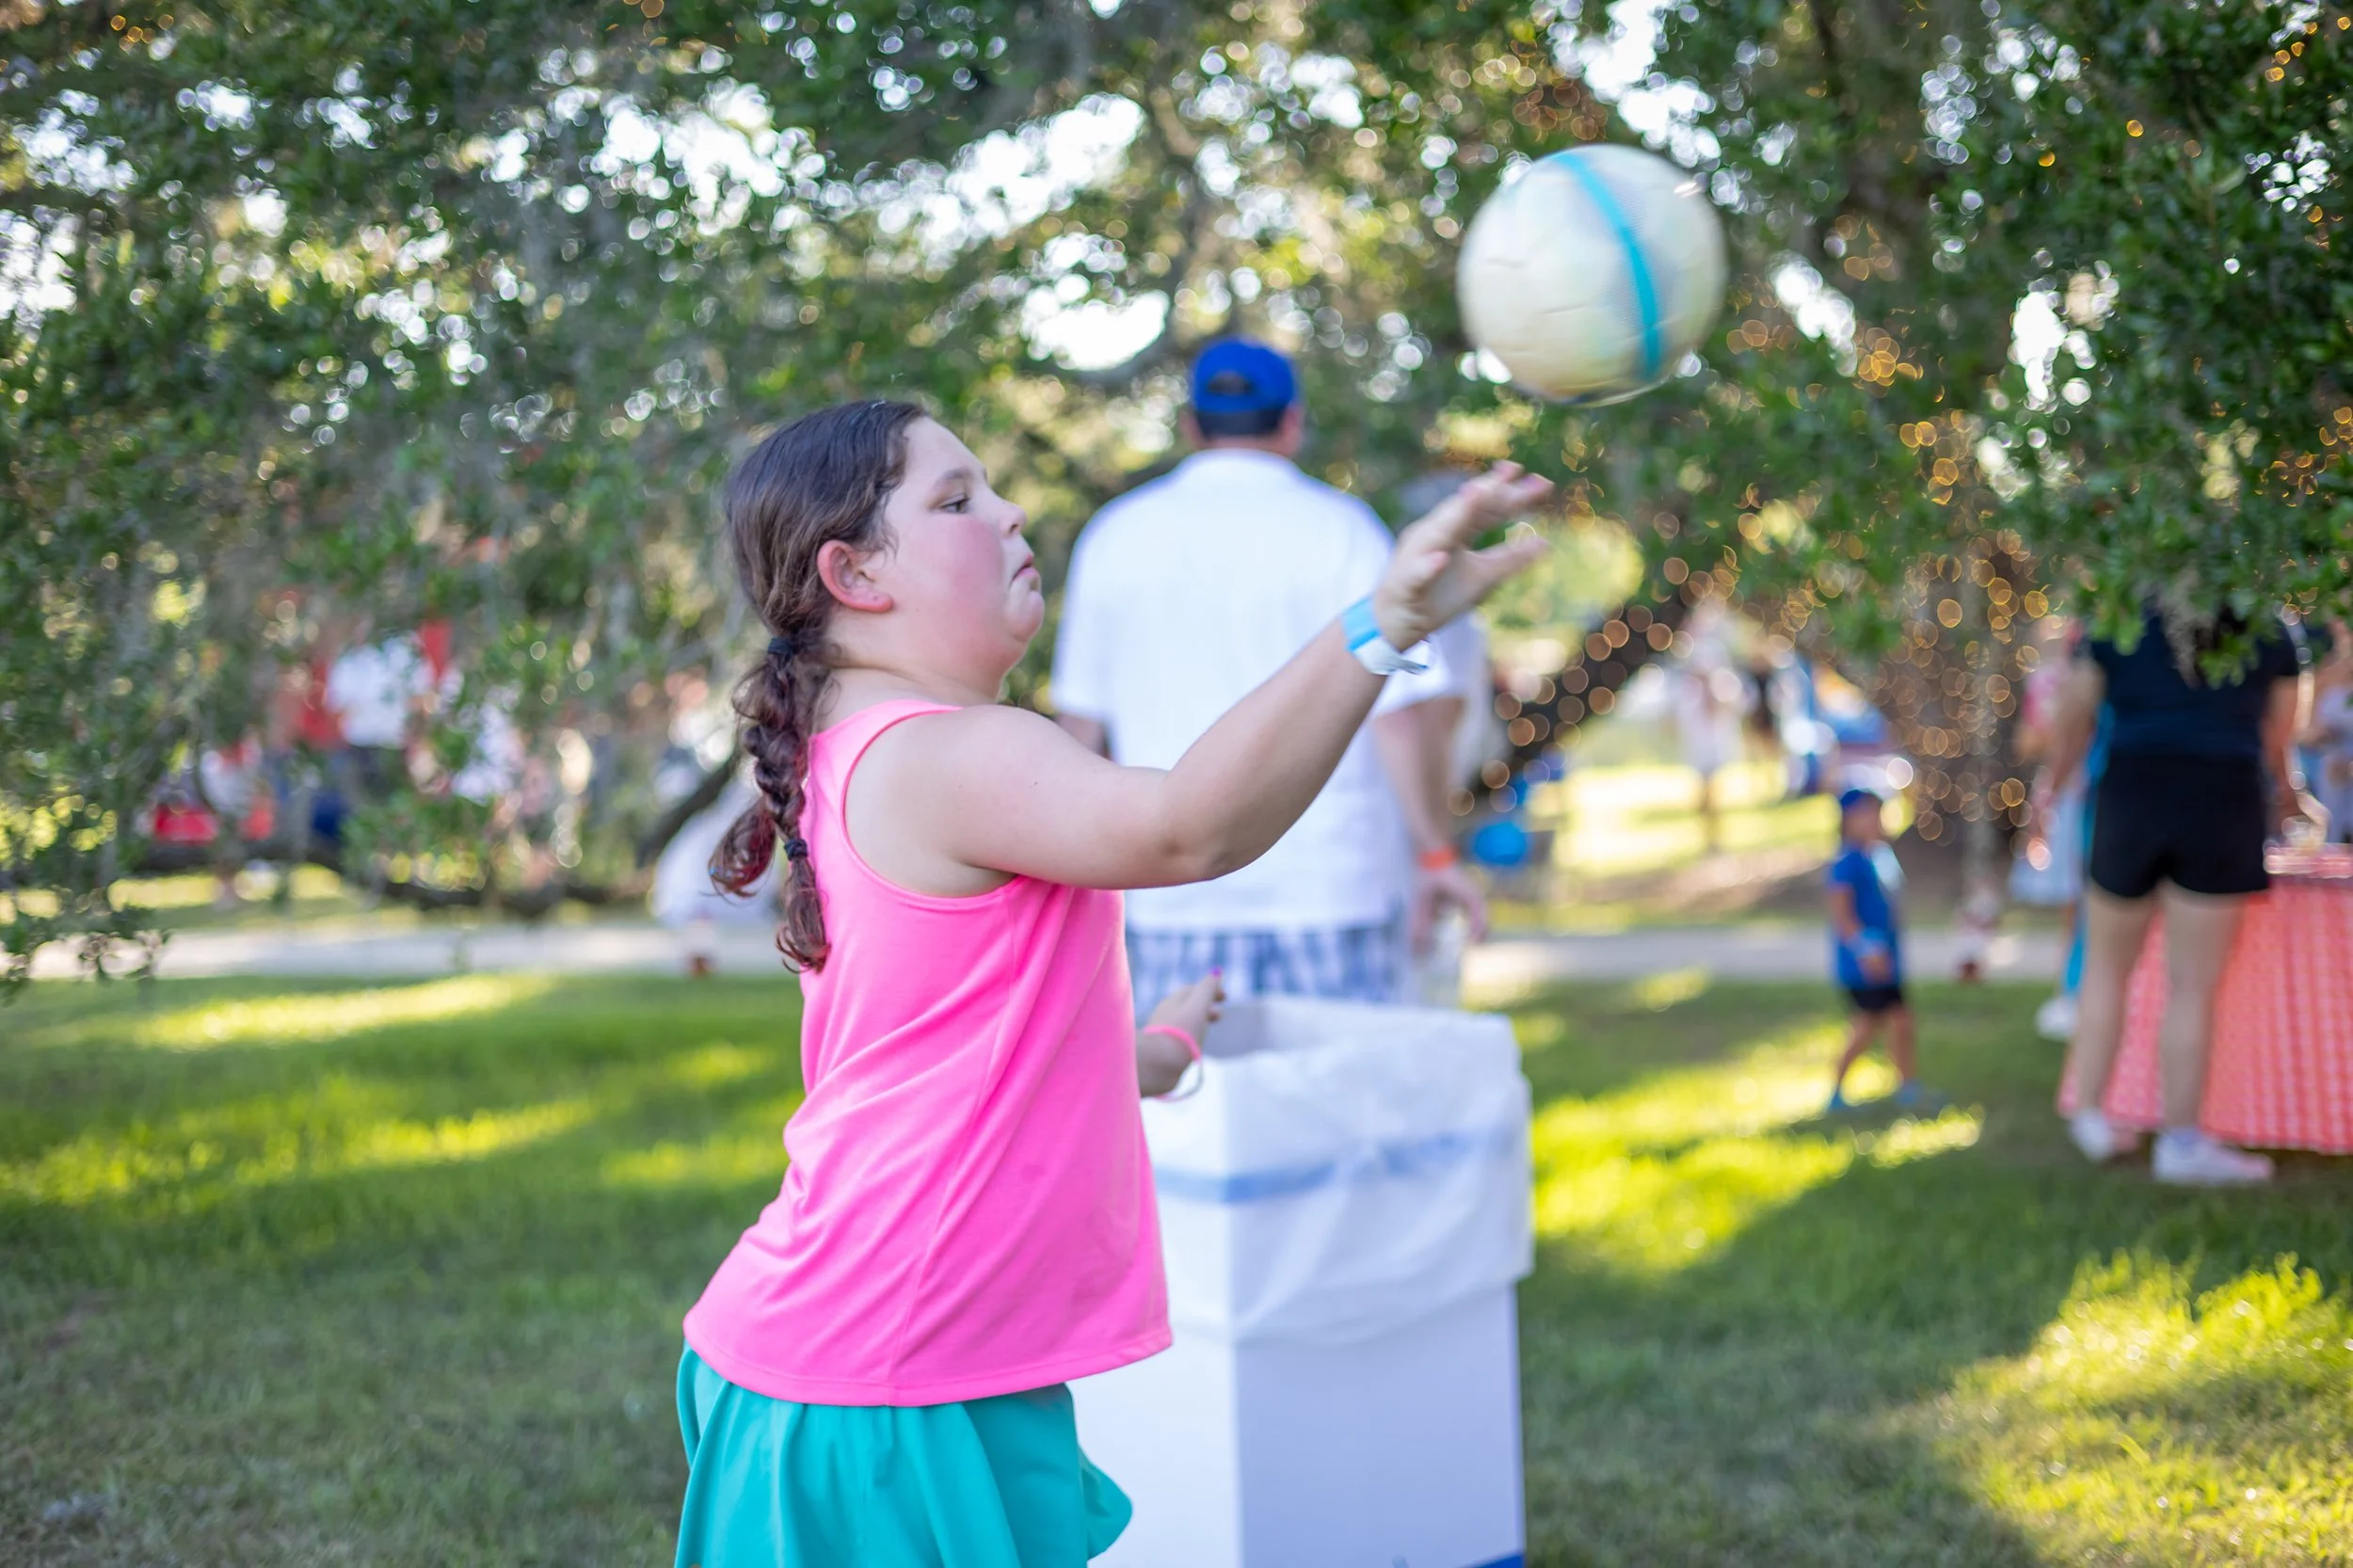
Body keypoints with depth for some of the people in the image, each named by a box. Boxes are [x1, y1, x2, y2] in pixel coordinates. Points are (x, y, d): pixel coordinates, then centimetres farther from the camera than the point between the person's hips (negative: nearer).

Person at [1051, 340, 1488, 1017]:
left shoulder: (1115, 535, 8)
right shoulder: (1340, 529, -1)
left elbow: (1080, 723, 10)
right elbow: (1396, 715, -7)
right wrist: (1438, 855, 1)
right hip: (1330, 883, -2)